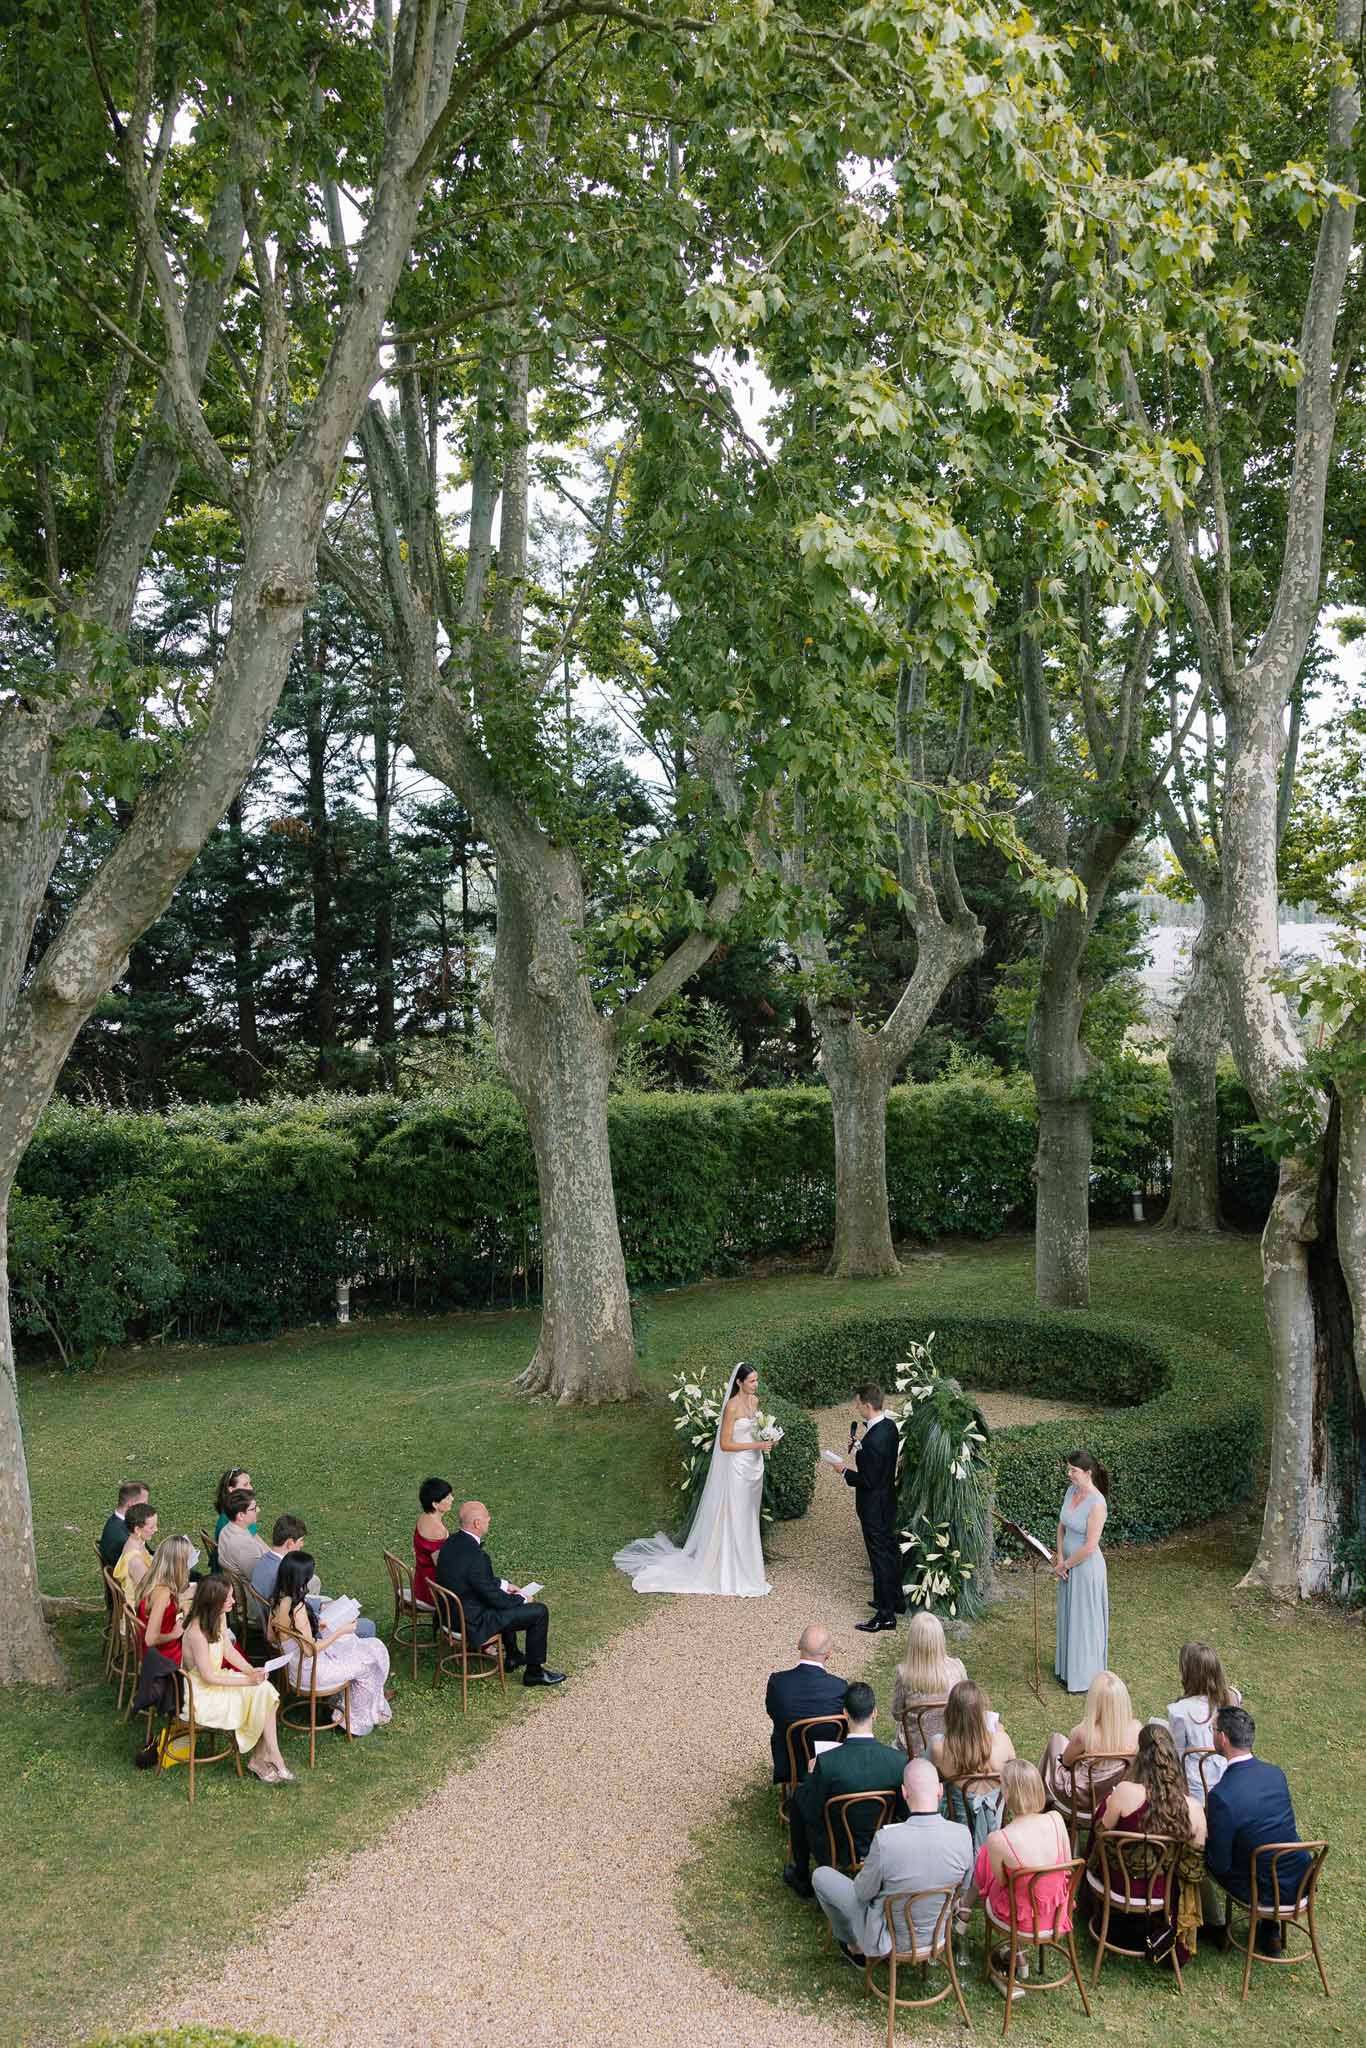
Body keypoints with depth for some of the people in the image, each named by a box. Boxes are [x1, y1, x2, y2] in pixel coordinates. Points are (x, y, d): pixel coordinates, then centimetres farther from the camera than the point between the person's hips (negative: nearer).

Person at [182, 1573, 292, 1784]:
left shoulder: (220, 1617, -2)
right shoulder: (197, 1632, -29)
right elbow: (208, 1676, -24)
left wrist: (252, 1671, -8)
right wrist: (248, 1681, -22)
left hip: (215, 1679, 8)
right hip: (201, 1694, -8)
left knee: (265, 1690, -11)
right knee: (258, 1694, -14)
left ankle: (260, 1759, -4)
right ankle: (272, 1757, 4)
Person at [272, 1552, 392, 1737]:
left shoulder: (279, 1600, -5)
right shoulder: (297, 1608, -31)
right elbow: (310, 1650, -25)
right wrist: (340, 1631, -16)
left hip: (292, 1664, 9)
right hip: (308, 1671, -9)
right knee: (368, 1662, 8)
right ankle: (359, 1720, 26)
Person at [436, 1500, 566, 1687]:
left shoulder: (451, 1541, -4)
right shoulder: (475, 1556, -32)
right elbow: (494, 1599, -21)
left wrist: (504, 1585, 11)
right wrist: (522, 1599, -3)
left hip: (454, 1611, 9)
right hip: (473, 1623, -9)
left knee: (509, 1600, 32)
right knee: (540, 1611, -1)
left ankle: (513, 1656, 43)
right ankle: (533, 1672, 15)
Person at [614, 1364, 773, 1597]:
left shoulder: (754, 1400, 4)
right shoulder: (732, 1407, -21)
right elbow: (725, 1444, -21)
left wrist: (764, 1442, -1)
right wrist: (756, 1445, -21)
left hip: (753, 1466, 8)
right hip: (737, 1467, -8)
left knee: (749, 1517, 17)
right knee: (736, 1521, 0)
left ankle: (746, 1567, 30)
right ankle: (738, 1579, 10)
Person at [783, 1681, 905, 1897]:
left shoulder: (827, 1762, -30)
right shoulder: (899, 1760, -23)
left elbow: (812, 1815, -16)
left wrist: (812, 1774, 0)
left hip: (834, 1848, -2)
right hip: (882, 1846, 3)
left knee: (799, 1796, 23)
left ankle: (802, 1878, 35)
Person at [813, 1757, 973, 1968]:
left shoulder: (885, 1840, -34)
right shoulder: (963, 1835, -23)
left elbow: (863, 1893, -16)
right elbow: (961, 1883, -3)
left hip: (892, 1938, -4)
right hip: (939, 1932, 4)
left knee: (821, 1875, 15)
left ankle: (856, 1948, 34)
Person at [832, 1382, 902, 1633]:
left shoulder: (873, 1440, -31)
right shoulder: (890, 1426, -3)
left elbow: (867, 1481, -26)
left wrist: (845, 1471, -12)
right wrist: (857, 1448, 1)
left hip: (874, 1506, -9)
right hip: (889, 1500, 9)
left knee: (880, 1557, 3)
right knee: (891, 1549, 22)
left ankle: (885, 1615, 14)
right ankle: (896, 1600, 38)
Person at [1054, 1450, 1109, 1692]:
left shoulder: (1097, 1503, -26)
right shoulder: (1071, 1491, -2)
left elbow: (1089, 1547, -24)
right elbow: (1062, 1526, 9)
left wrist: (1065, 1564, -13)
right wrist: (1060, 1558, -3)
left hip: (1087, 1567, -7)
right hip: (1069, 1564, 8)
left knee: (1084, 1620, 7)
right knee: (1068, 1615, 21)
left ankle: (1085, 1675, 24)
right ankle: (1068, 1665, 39)